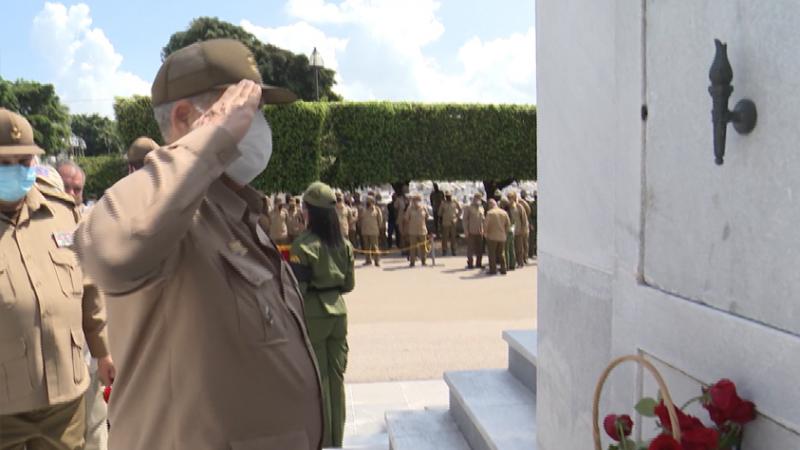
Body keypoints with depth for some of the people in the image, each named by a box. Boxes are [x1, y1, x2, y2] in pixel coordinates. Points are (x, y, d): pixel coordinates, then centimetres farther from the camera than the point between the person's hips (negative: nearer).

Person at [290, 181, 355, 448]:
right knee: (336, 376, 13)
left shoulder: (304, 244, -14)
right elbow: (349, 284, 8)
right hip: (338, 311, 6)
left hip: (313, 314, -5)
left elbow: (298, 287, -15)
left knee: (317, 379, 5)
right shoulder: (344, 243, 4)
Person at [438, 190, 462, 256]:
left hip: (454, 223, 2)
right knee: (445, 237, -1)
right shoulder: (443, 203, -4)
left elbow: (460, 209, 14)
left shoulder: (455, 202, 1)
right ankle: (444, 250, 9)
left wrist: (458, 216, 8)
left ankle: (453, 250, 16)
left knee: (453, 237, 7)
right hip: (445, 223, -2)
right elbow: (440, 213, 4)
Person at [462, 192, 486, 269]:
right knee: (470, 248, -1)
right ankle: (470, 264, 7)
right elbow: (465, 219, -4)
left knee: (480, 249, 6)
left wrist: (483, 230, 9)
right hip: (471, 232, -5)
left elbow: (483, 219, 20)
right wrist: (466, 230, -11)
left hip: (480, 232, 5)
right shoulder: (468, 208, 0)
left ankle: (479, 263, 17)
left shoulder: (481, 208, 17)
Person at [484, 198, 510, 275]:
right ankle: (503, 269, 14)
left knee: (492, 254, 4)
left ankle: (493, 270, 3)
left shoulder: (490, 213, -12)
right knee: (501, 253, 14)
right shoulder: (504, 212, 4)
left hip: (492, 236, -5)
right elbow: (508, 224, 7)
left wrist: (486, 232, 2)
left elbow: (485, 224, -15)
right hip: (502, 236, 5)